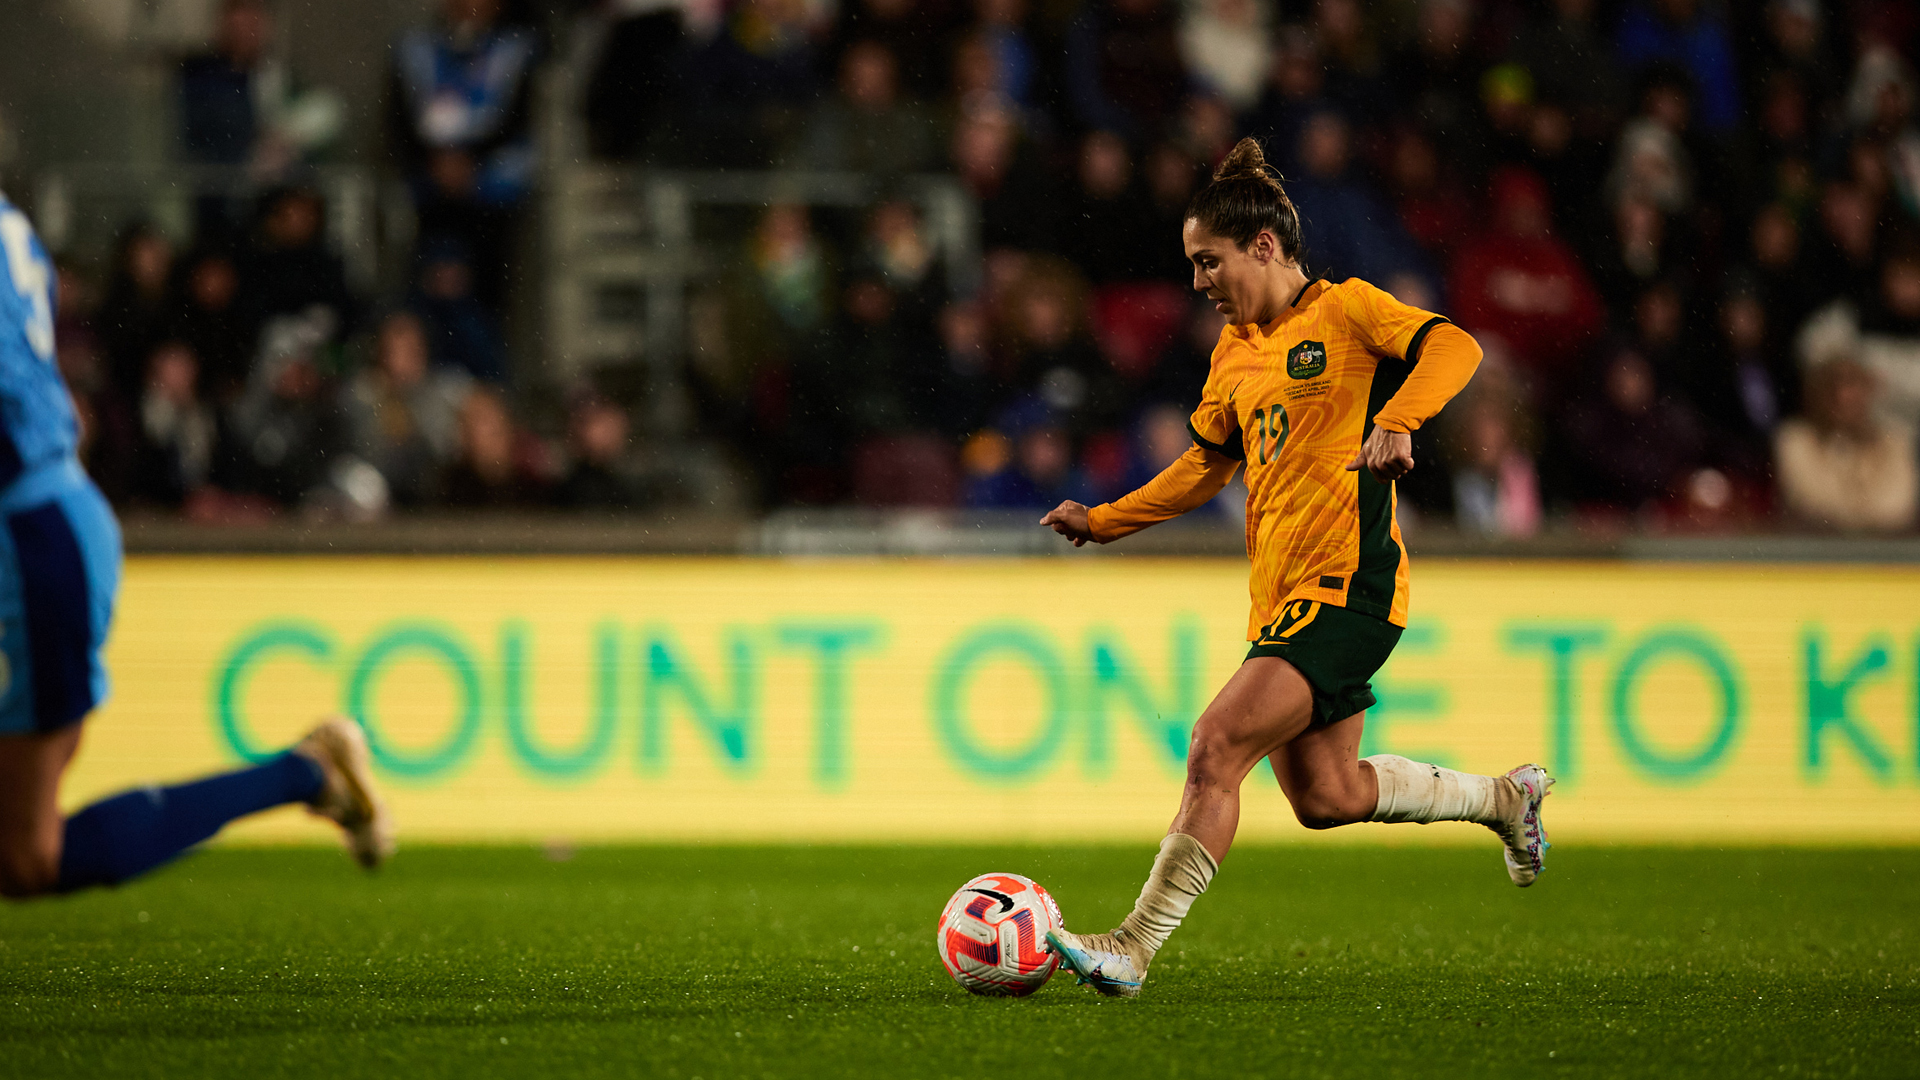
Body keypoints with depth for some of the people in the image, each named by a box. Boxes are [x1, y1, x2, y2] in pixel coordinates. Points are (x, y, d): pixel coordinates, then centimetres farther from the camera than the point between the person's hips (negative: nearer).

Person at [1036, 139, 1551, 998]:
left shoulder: (1344, 309, -5)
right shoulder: (1235, 349, 18)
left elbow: (1453, 347, -20)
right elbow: (1209, 461, 29)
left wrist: (1397, 420, -37)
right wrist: (1104, 522, 23)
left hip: (1346, 588, -9)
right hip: (1282, 596, 9)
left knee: (1217, 746, -19)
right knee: (1323, 797, 12)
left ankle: (1135, 949, -19)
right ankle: (1503, 798, 33)